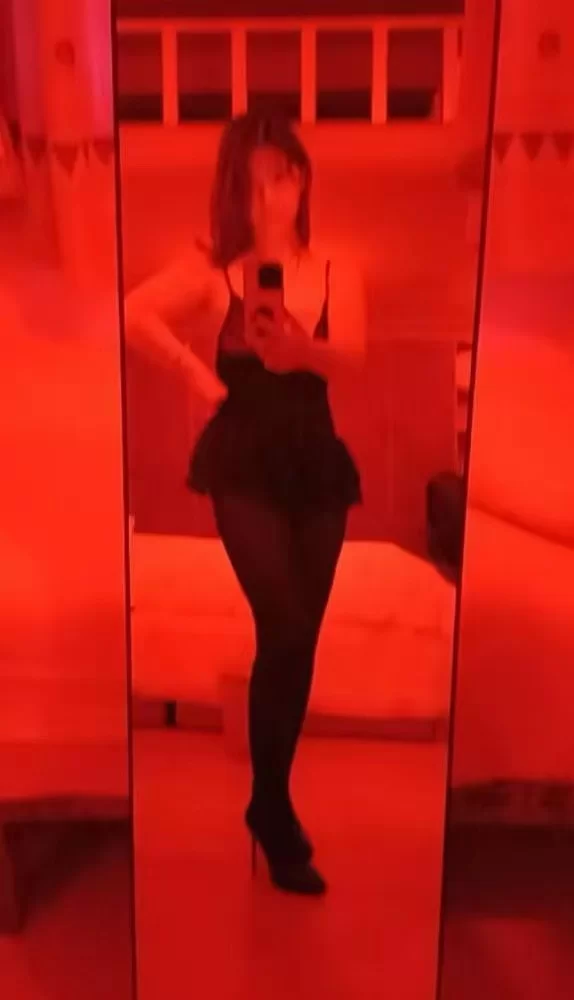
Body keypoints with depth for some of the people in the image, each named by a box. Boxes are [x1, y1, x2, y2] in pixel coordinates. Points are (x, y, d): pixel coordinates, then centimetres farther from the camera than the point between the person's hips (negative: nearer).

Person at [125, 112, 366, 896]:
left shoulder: (337, 271, 7)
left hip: (316, 464, 3)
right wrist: (194, 366, -14)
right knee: (284, 629, -15)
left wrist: (303, 349, -28)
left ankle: (272, 801, 29)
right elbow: (132, 314, -14)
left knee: (298, 638, 7)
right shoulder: (214, 267, 1)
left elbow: (352, 365, -9)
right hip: (244, 464, -3)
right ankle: (273, 808, 10)